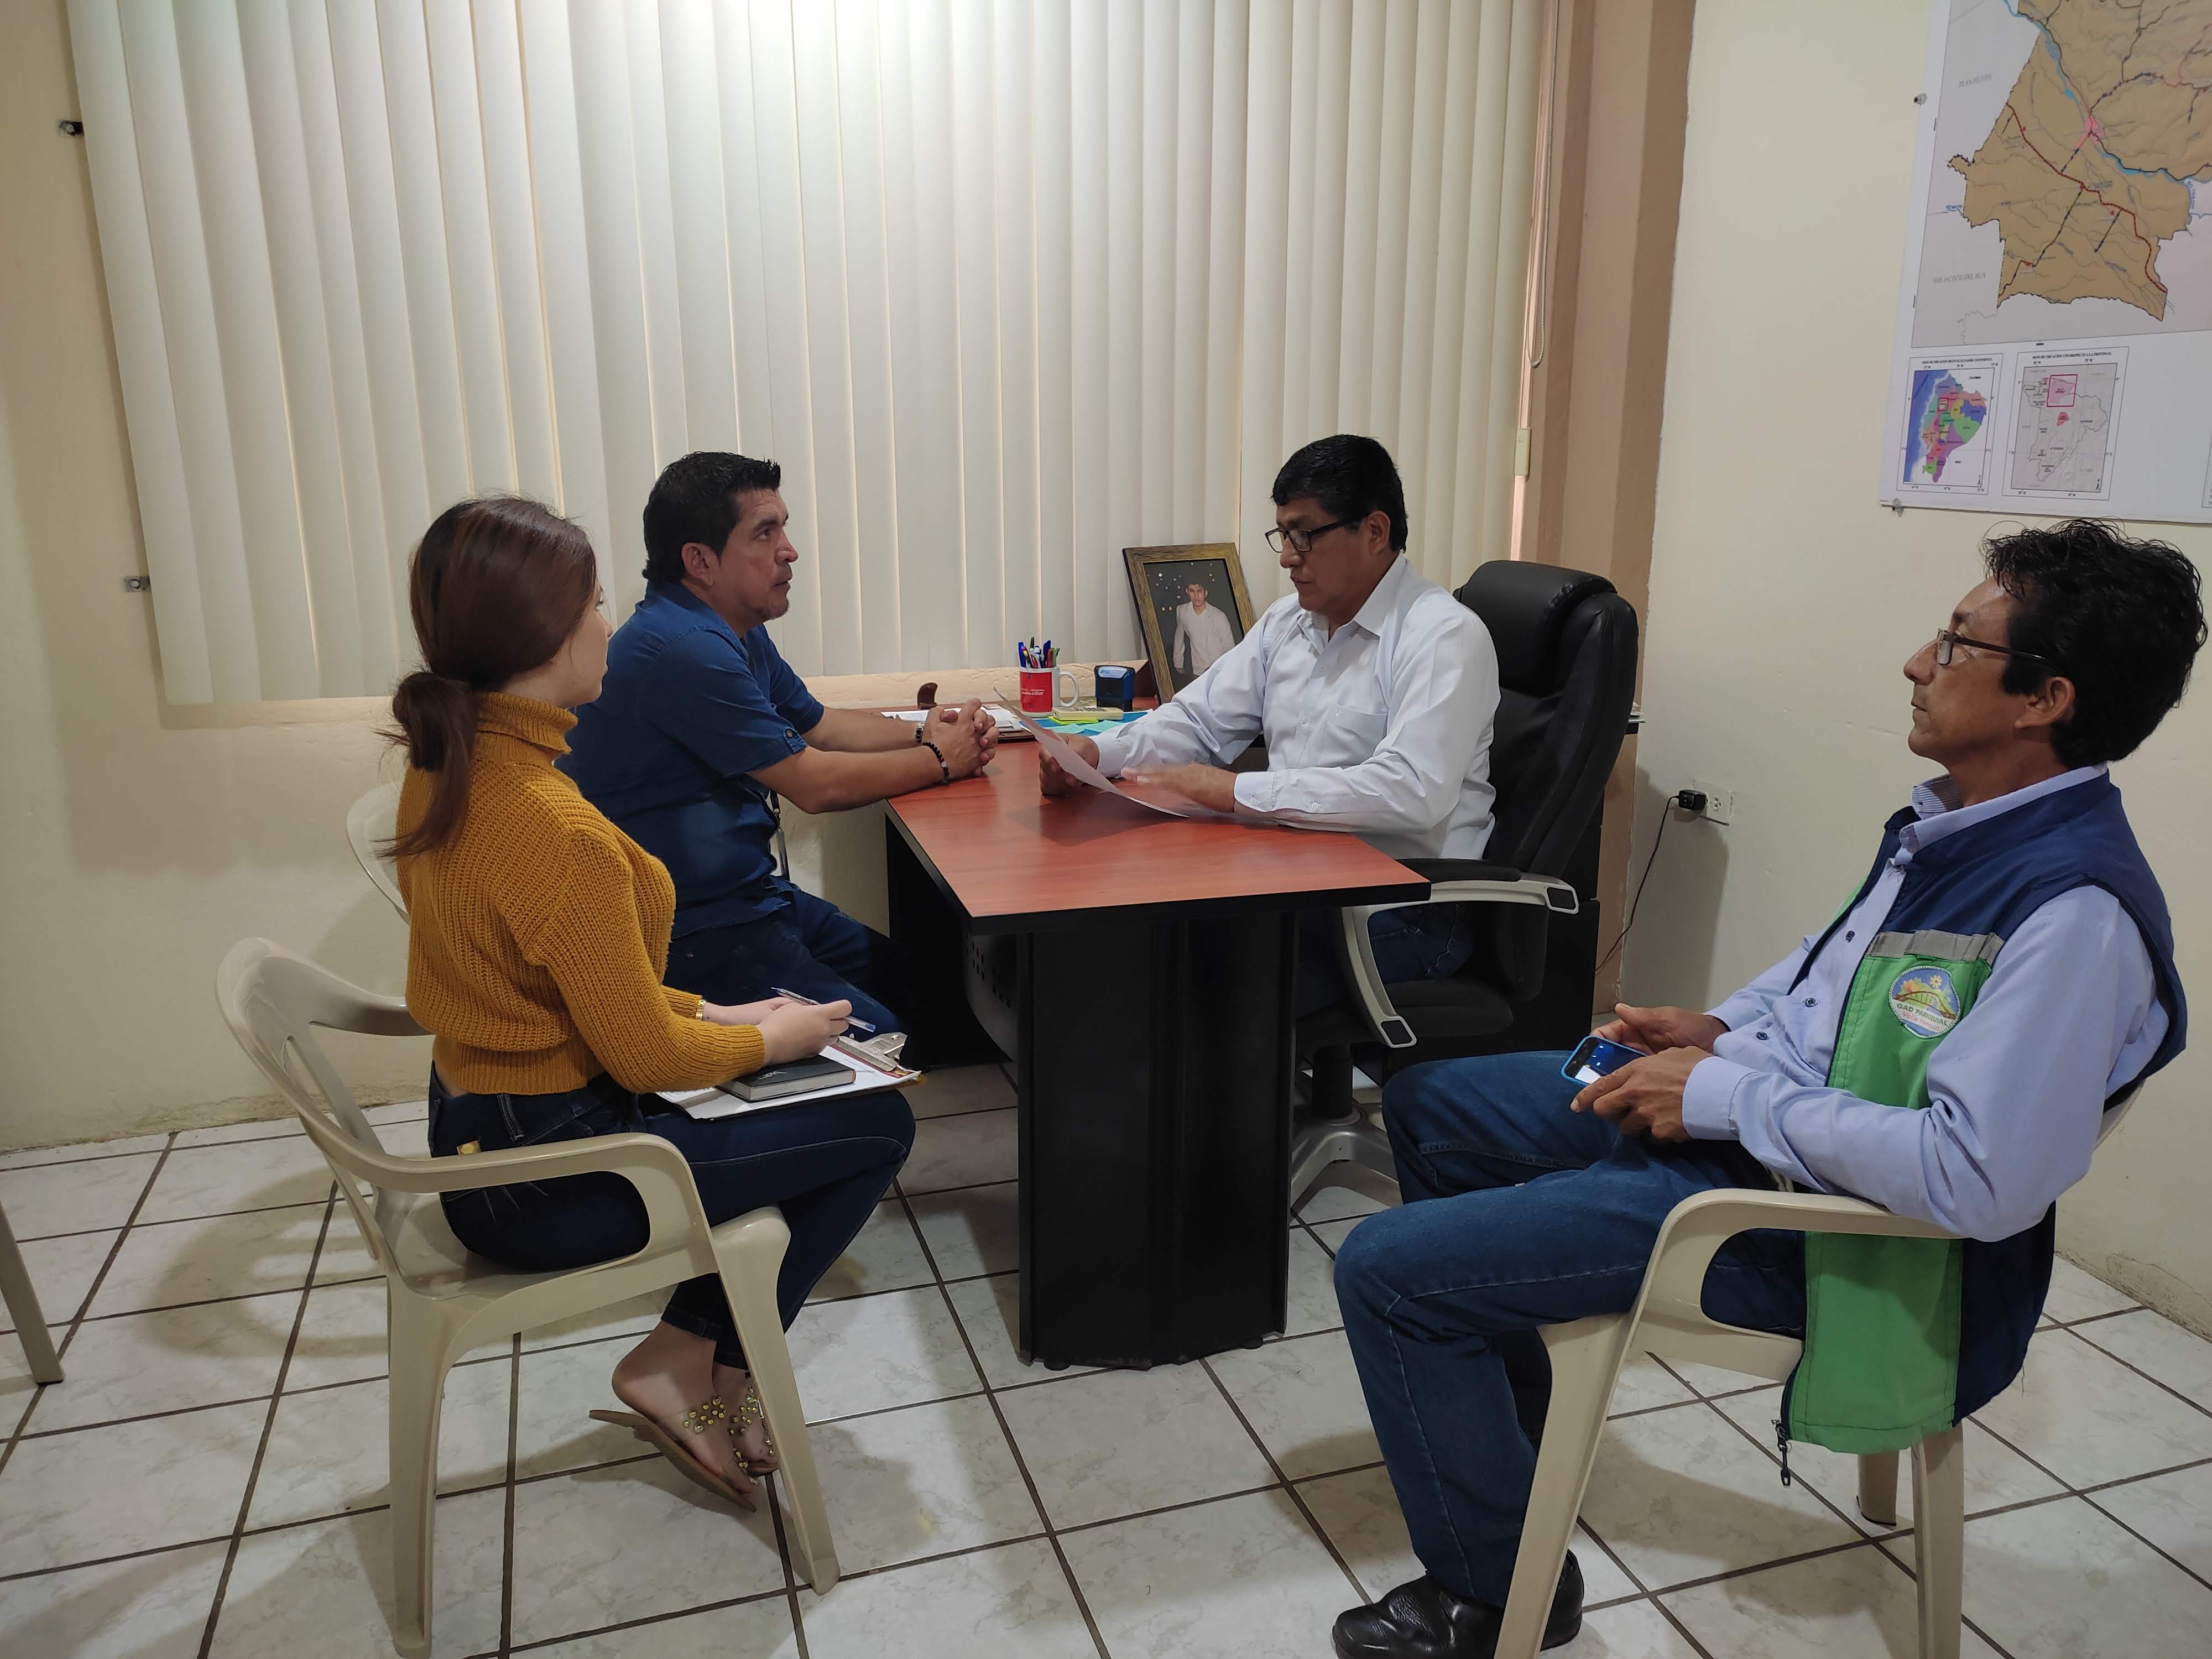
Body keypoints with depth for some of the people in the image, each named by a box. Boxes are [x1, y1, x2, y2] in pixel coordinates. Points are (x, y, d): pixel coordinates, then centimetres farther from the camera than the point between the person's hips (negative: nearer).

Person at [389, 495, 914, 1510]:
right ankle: (700, 1370, 15)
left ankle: (686, 1355, 19)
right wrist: (767, 1039, -2)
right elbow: (645, 1056, -20)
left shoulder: (444, 771, -1)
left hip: (482, 1130, 9)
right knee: (880, 1124, 2)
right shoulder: (556, 830, -30)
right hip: (546, 1178, -9)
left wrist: (711, 1015, 9)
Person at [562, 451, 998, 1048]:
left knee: (930, 992, 6)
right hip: (690, 928, -10)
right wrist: (938, 760, -6)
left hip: (746, 893, 10)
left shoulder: (740, 634, 11)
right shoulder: (683, 649, -22)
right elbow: (813, 784, -19)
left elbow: (819, 725, 22)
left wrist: (921, 732, 3)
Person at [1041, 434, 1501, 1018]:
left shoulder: (1446, 636, -12)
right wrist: (1097, 753, -4)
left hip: (1400, 910, -7)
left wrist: (1236, 791, -27)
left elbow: (1412, 793, -26)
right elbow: (1201, 721, 16)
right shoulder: (1289, 620, 13)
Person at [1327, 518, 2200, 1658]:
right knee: (1426, 1102, 20)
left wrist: (1730, 1094, -24)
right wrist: (1725, 1027, 3)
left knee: (1384, 1270, -16)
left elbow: (1982, 1182, -32)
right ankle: (1496, 1420, 36)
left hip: (1806, 1212, -10)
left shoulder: (2077, 910, -27)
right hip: (1746, 1105, 10)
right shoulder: (1958, 819, 2)